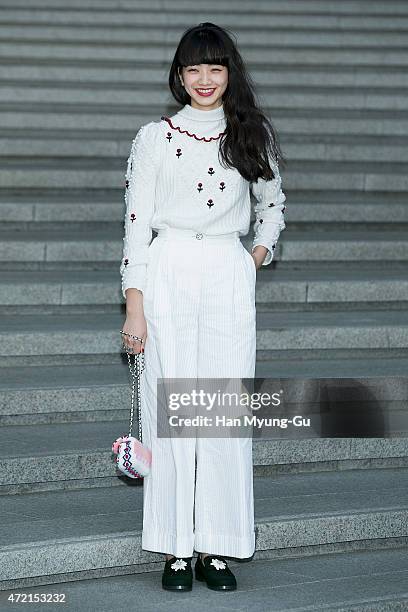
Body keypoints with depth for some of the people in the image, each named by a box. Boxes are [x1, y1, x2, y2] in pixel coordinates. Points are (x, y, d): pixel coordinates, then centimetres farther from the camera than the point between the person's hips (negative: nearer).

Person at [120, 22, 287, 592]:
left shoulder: (253, 136, 10)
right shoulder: (154, 138, 3)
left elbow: (272, 205, 26)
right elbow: (136, 222, 0)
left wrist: (258, 255, 10)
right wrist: (134, 305, -6)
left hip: (230, 278, 2)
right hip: (168, 275, -2)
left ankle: (218, 547, 6)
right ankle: (176, 550, 4)